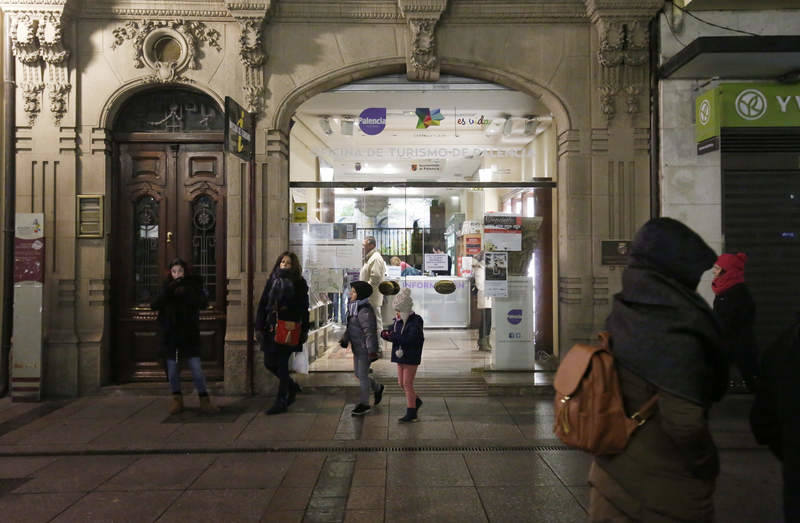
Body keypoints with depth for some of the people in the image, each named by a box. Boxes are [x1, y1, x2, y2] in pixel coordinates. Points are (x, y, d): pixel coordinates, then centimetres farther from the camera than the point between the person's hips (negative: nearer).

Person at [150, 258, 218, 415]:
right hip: (170, 336, 2)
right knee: (172, 370, 9)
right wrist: (169, 290, -23)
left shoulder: (193, 285, 0)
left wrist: (185, 293, -26)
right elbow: (154, 305, -9)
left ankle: (204, 400, 5)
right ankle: (177, 400, 22)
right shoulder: (166, 287, 4)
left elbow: (204, 303, -13)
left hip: (190, 335, -2)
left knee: (197, 369, -4)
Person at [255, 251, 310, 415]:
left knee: (282, 364, -2)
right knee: (269, 363, 8)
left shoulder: (299, 284, -1)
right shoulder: (272, 281, 8)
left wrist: (304, 331, -2)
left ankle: (280, 402, 9)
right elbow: (262, 305, 7)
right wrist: (259, 327, 1)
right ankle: (292, 386, 32)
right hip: (271, 328, 5)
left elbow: (303, 309, 0)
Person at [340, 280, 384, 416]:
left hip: (365, 349, -10)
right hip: (357, 348, 10)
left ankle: (364, 404, 13)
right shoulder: (353, 308, 8)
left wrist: (372, 350, -25)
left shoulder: (365, 311, -23)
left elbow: (370, 331, -25)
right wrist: (345, 339, 3)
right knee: (358, 373, 18)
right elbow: (350, 327, 16)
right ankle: (377, 389, 39)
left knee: (363, 375, 0)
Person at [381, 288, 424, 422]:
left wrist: (393, 337, -23)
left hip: (411, 357, -7)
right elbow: (387, 334, 4)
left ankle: (411, 414, 7)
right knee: (401, 383, 12)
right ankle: (416, 401, 35)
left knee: (407, 384, -4)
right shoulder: (398, 321, 6)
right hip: (401, 356, 7)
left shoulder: (416, 321, -17)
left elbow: (410, 339, -28)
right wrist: (386, 333, -20)